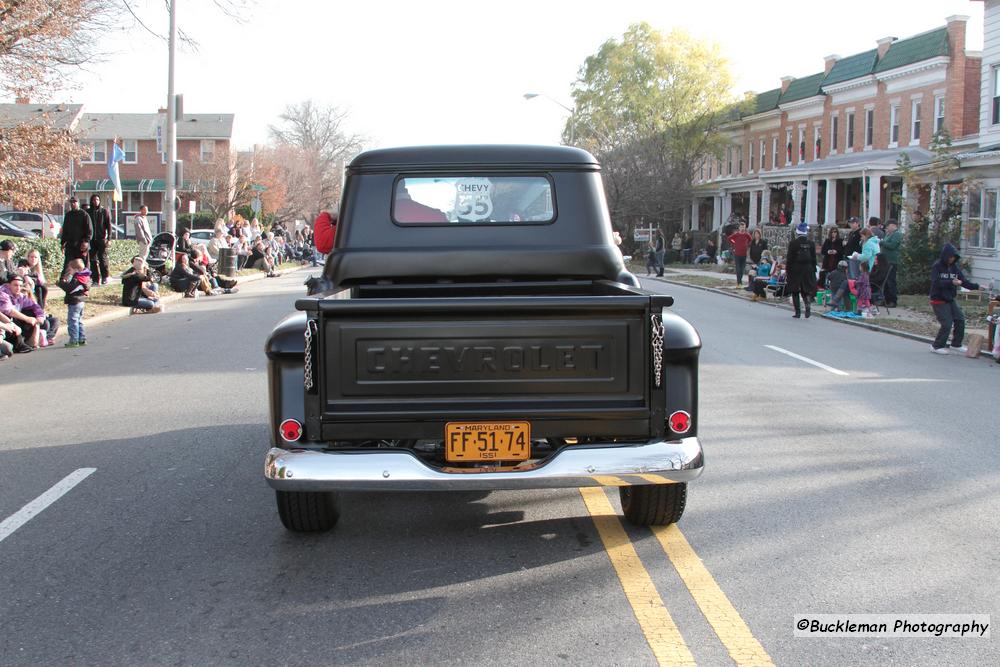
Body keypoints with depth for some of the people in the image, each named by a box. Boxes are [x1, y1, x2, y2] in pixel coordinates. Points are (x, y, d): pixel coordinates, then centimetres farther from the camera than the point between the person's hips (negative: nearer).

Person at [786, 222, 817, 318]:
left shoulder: (793, 243, -8)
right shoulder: (811, 244, 2)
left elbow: (789, 258, -7)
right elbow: (813, 259, 6)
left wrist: (788, 270, 0)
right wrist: (813, 270, 13)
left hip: (795, 270, -3)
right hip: (808, 269, 3)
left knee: (795, 291, 6)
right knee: (806, 290, 13)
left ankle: (798, 312, 4)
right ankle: (808, 304, -14)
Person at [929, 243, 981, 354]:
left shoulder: (955, 267, 5)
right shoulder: (937, 267, -13)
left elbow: (963, 281, 3)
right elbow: (936, 282, -25)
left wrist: (976, 286, -11)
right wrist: (951, 282, -35)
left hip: (950, 300, 7)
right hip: (939, 300, -7)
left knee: (960, 319, 6)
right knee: (947, 323, -10)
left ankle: (956, 344, 23)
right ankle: (937, 346, 6)